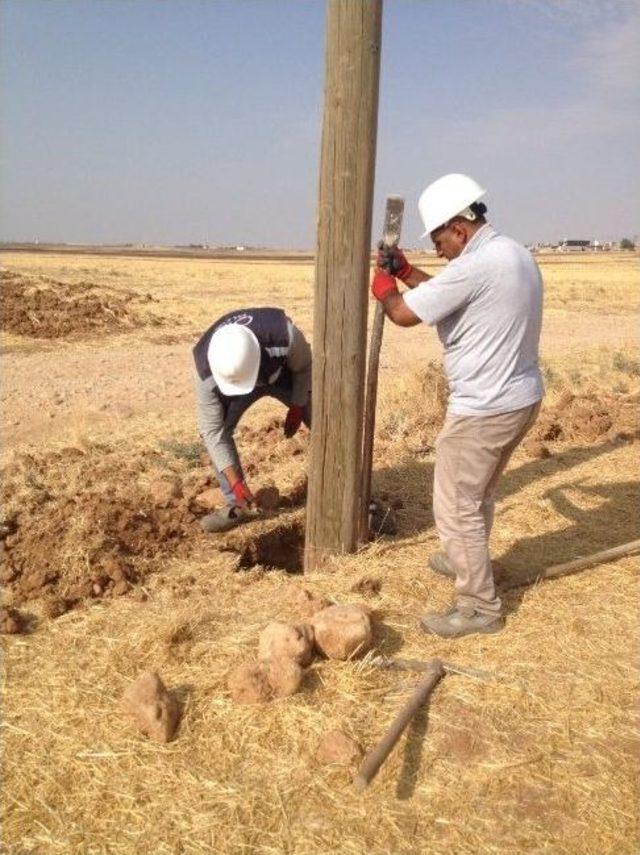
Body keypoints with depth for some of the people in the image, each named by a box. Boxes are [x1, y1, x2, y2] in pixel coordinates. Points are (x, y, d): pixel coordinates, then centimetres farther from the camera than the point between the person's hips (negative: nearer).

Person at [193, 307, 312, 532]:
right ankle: (236, 506, -5)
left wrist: (297, 406, -14)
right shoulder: (206, 370, -40)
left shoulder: (284, 334, -44)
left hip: (285, 373, 0)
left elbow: (304, 366, -19)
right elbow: (213, 430, -32)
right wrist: (235, 481, -34)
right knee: (212, 431, -19)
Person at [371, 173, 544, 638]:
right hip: (523, 397, 10)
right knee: (478, 493, 27)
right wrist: (406, 272, 19)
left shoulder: (475, 265, -23)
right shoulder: (515, 252, 9)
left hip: (483, 409, -10)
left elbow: (404, 314, -17)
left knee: (457, 507, 2)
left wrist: (384, 286, 4)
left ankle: (480, 607, 13)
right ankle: (466, 560, 47)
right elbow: (447, 294, 22)